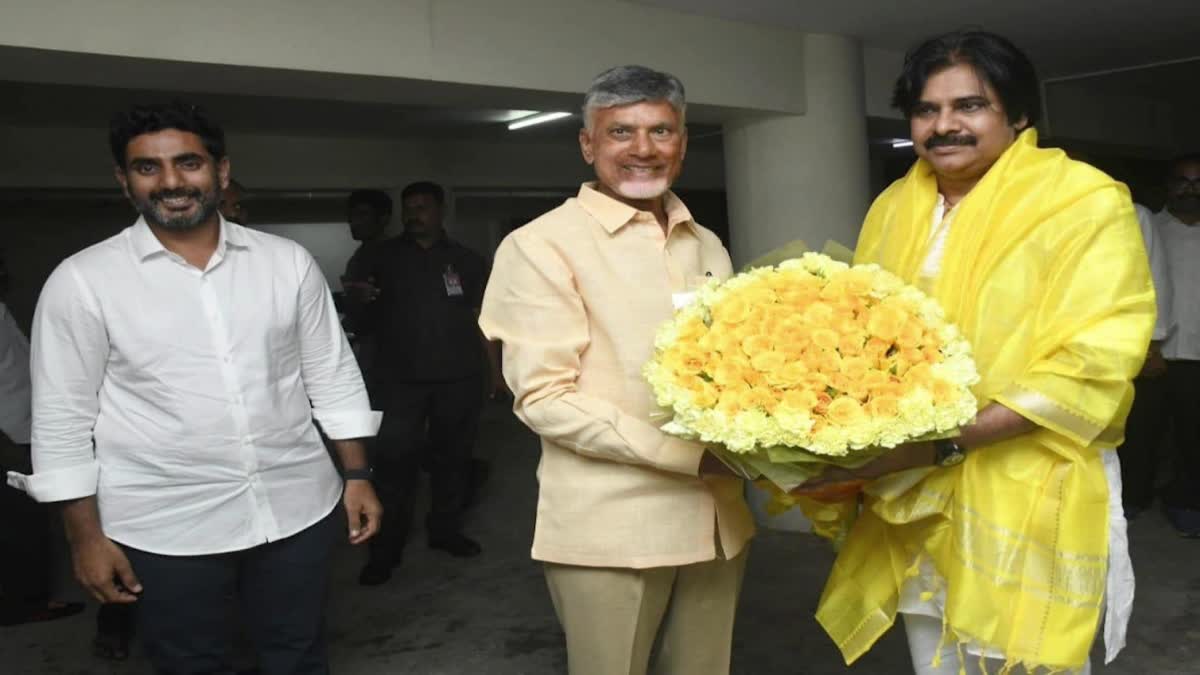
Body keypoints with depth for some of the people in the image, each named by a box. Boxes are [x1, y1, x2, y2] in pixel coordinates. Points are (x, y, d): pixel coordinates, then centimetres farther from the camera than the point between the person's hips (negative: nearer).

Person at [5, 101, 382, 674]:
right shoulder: (83, 280, -6)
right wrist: (86, 536, -4)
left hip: (299, 508, 2)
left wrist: (357, 475, 3)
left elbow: (333, 376, 5)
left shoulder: (288, 262, 0)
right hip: (167, 527, -2)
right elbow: (63, 419, -3)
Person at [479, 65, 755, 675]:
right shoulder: (542, 246, -7)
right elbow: (544, 398, -13)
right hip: (610, 530, -5)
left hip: (715, 521, 6)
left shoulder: (708, 248, 13)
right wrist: (694, 454, -20)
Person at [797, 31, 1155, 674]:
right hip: (912, 500, 5)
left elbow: (1092, 368, -16)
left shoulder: (1086, 203, -8)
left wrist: (946, 443, -26)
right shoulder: (894, 208, 9)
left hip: (1028, 501, -4)